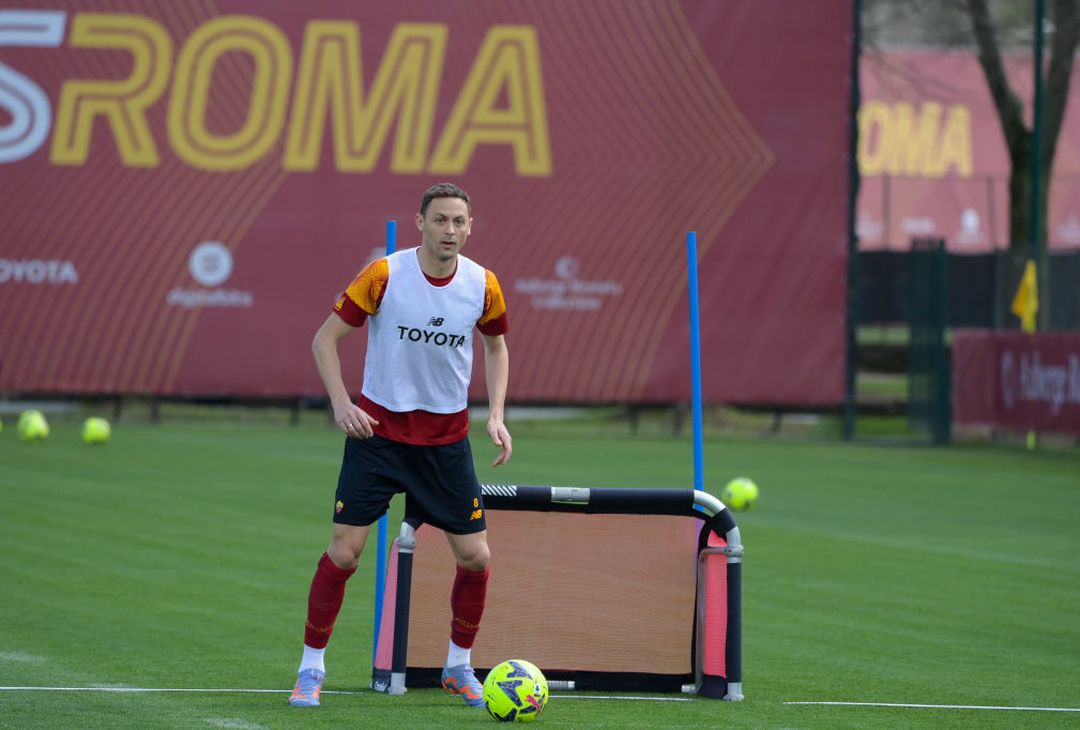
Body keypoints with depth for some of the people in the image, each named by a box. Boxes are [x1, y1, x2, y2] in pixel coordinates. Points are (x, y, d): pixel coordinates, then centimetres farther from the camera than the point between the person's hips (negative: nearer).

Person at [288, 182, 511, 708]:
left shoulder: (482, 286, -5)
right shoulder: (384, 275, -13)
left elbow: (496, 346, 15)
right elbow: (326, 337, -5)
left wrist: (496, 415, 3)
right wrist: (341, 404, -17)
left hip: (447, 438, 3)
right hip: (378, 428, -3)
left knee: (475, 557, 0)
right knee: (343, 551, -7)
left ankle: (459, 666, 21)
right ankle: (311, 668, 8)